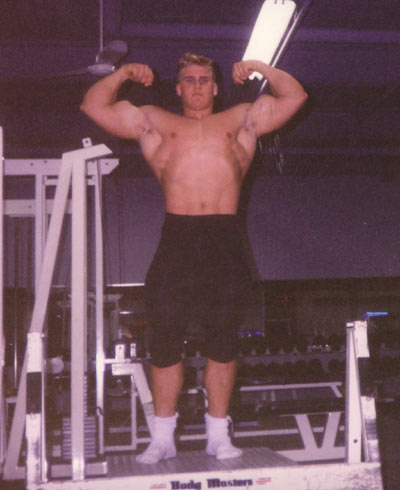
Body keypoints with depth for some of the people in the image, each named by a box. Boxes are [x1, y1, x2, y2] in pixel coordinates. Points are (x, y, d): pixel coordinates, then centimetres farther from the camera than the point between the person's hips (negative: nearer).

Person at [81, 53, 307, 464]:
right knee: (165, 340, 0)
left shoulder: (241, 121, 21)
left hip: (225, 243, 1)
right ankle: (162, 438, 12)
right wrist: (122, 74, 13)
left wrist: (260, 69, 15)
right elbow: (93, 106, 19)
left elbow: (295, 97, 21)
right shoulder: (154, 122, 19)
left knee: (222, 341, 3)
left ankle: (218, 435, 14)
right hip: (176, 240, 0)